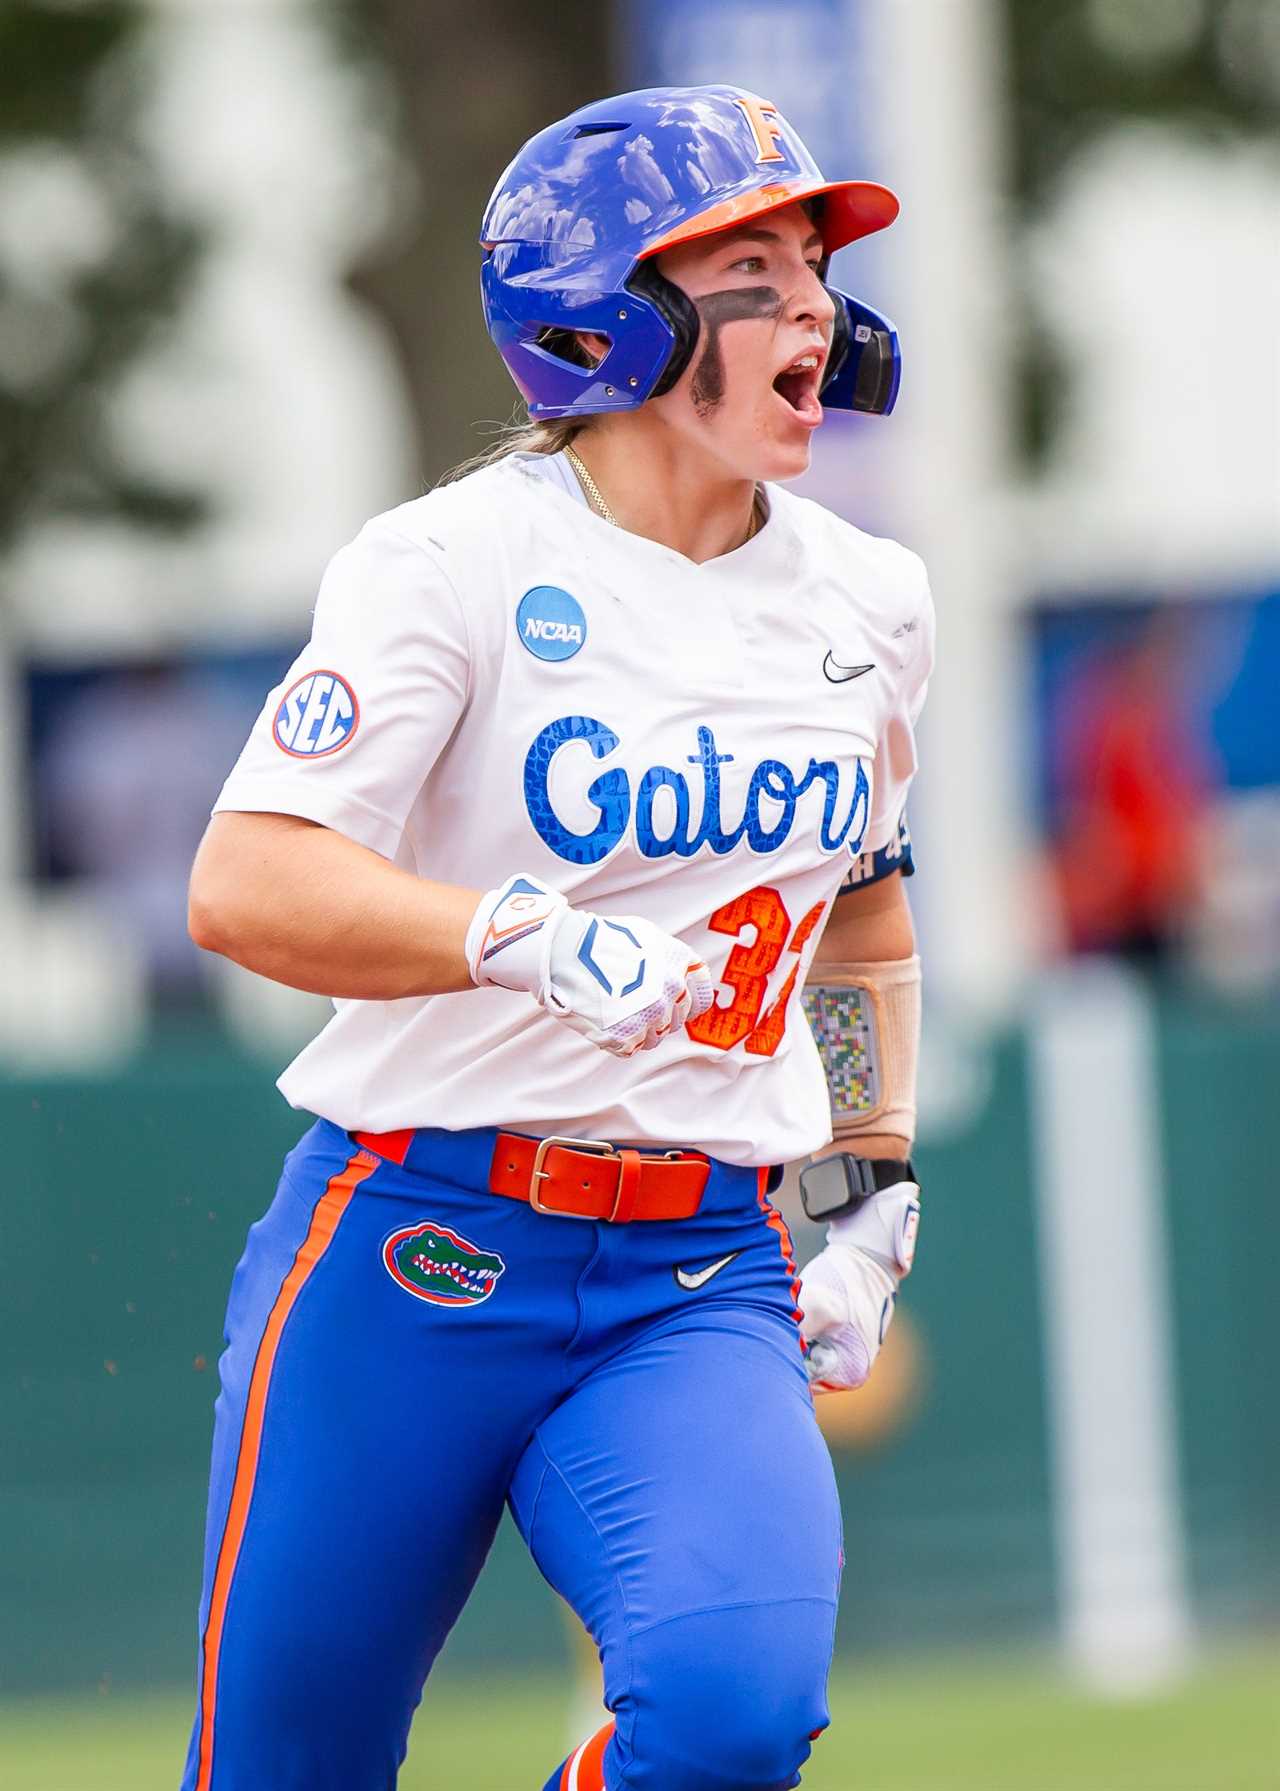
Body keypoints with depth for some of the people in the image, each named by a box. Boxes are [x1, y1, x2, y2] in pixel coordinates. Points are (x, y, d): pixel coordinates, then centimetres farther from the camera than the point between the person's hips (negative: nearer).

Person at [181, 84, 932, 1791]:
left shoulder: (870, 599, 9)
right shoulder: (454, 565, -9)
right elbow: (245, 887, -20)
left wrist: (876, 1188, 18)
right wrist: (533, 940, -34)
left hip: (702, 1278, 3)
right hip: (411, 1264, -3)